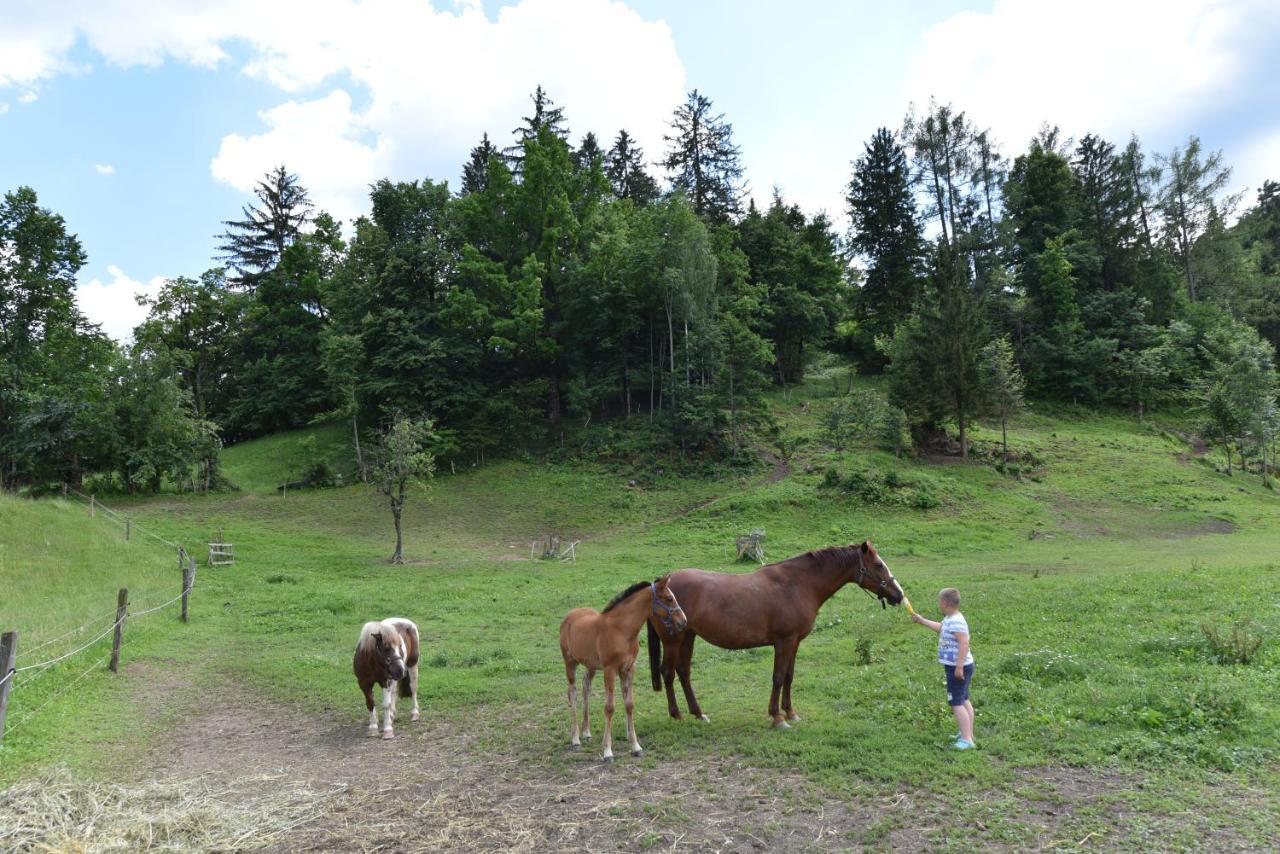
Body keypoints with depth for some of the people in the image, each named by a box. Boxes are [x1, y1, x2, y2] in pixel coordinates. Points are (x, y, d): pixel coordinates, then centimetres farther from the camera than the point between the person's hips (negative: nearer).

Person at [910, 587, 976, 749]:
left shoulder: (956, 621, -25)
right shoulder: (949, 620, 8)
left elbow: (964, 643, -31)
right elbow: (940, 628, 29)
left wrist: (959, 667, -30)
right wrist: (922, 620, 35)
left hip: (958, 668, -11)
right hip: (956, 667, 11)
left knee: (956, 703, -10)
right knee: (964, 700, 19)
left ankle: (967, 740, -10)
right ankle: (968, 734, 31)